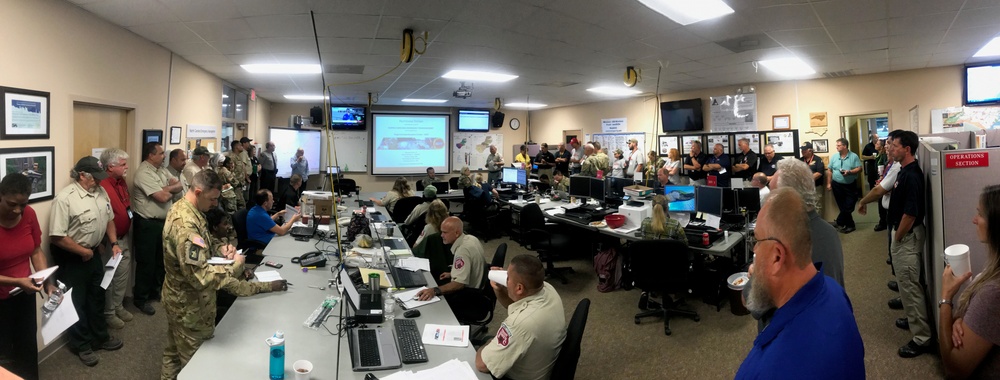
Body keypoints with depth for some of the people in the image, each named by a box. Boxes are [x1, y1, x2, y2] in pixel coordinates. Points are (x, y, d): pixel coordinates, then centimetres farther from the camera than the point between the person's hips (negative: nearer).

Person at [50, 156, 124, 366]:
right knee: (77, 302, 8)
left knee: (97, 297, 19)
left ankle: (100, 337, 36)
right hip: (72, 259, -7)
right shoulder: (65, 199, -24)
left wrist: (114, 243, 2)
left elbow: (109, 219, 11)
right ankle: (81, 345, 25)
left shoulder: (100, 192, -1)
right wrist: (83, 251, -16)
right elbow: (57, 236, -25)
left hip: (94, 253, 7)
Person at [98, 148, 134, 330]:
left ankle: (118, 307, 34)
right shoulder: (102, 186, -25)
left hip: (125, 237, 9)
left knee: (123, 274, 19)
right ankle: (108, 313, 20)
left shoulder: (122, 182, 5)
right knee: (110, 277, 6)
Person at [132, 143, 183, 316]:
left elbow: (179, 186, 4)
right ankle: (140, 298, 15)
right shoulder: (143, 173, -19)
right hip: (147, 224, -9)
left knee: (160, 260, 19)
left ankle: (154, 291, 35)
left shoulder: (161, 170, 10)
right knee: (146, 262, 2)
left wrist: (166, 189, -14)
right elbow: (163, 197, -24)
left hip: (162, 222, 9)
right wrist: (171, 189, -4)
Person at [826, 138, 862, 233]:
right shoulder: (834, 157, 3)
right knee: (843, 207, 6)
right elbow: (829, 170, 7)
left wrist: (849, 172, -25)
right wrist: (828, 183, 3)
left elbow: (859, 169, -7)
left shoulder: (854, 156, -4)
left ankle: (839, 223, 15)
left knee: (848, 207, -1)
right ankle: (849, 225, 17)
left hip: (851, 186, -2)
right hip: (837, 185, 2)